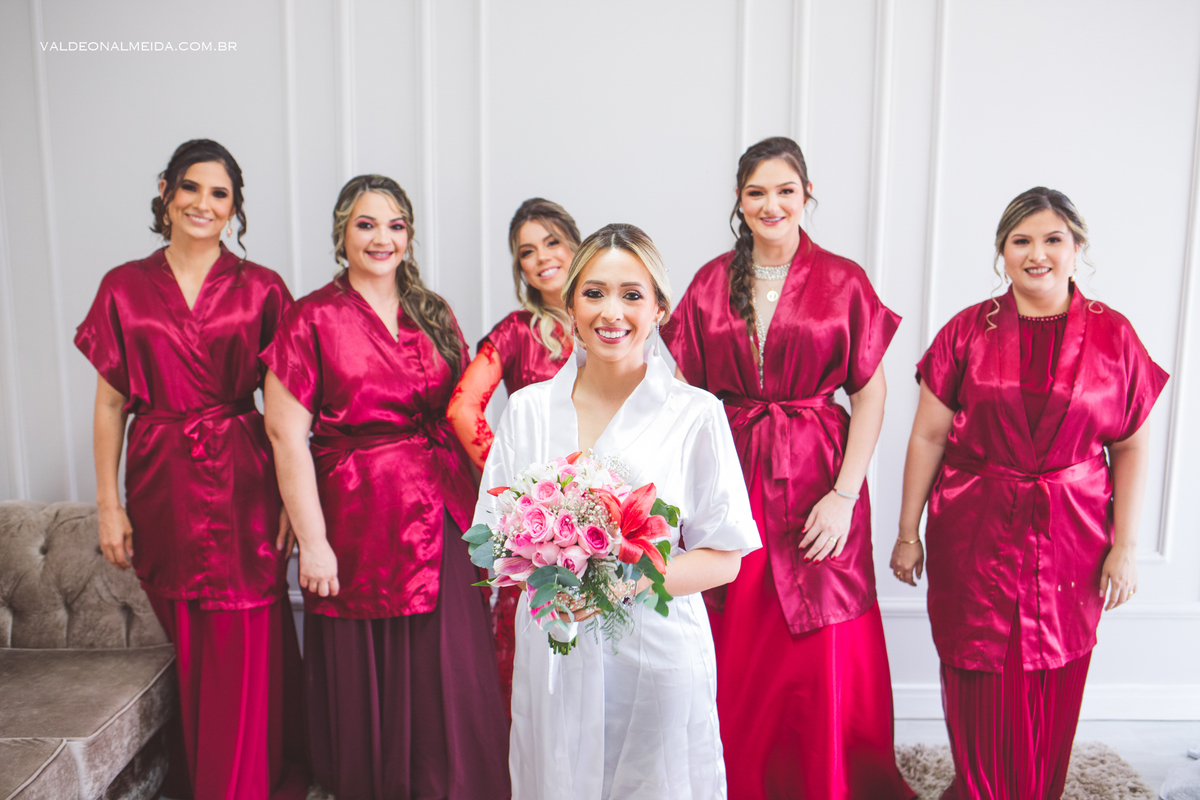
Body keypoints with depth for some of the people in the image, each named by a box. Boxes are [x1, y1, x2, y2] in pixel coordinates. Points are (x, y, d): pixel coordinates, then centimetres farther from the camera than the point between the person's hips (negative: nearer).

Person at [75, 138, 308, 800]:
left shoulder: (260, 289, 1)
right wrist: (108, 504, 2)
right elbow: (109, 403, 6)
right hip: (161, 487, 2)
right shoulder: (124, 288, 6)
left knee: (246, 650, 1)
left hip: (243, 487, -1)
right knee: (189, 648, 12)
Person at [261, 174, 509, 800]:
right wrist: (312, 540, -13)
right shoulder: (313, 318, -4)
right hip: (358, 519, -3)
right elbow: (287, 434, -9)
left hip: (441, 518, 4)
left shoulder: (434, 316, 10)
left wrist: (476, 507, 4)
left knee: (446, 673, 8)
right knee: (368, 674, 9)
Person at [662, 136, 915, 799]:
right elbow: (687, 393, 6)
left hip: (817, 480, -2)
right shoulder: (711, 282, 6)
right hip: (729, 477, 2)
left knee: (822, 656, 4)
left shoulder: (843, 281, 0)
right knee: (734, 653, 9)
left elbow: (871, 394, -2)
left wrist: (844, 495, -10)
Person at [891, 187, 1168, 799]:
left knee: (1052, 691, 12)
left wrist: (1125, 545, -2)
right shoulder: (967, 331, -2)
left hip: (1072, 541, 1)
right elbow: (927, 436, -1)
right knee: (980, 685, 8)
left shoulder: (1112, 336, 0)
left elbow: (1132, 448, 3)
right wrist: (907, 532, 0)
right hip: (975, 536, 0)